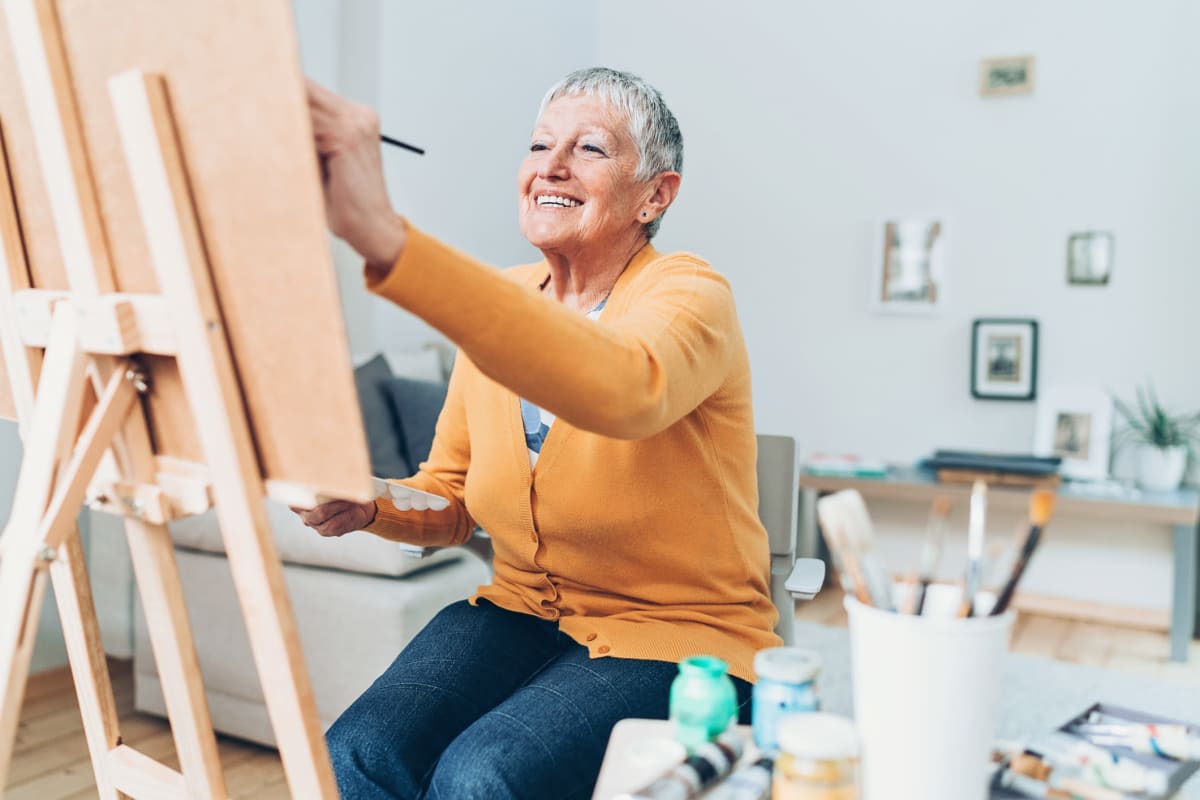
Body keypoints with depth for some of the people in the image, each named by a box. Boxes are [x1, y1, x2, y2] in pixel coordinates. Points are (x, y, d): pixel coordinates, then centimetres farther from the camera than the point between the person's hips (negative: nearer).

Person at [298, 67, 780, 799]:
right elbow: (451, 503, 12)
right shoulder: (497, 303, 4)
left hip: (679, 637, -4)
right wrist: (370, 504, -13)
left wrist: (386, 239, -49)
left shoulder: (688, 296, -15)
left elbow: (623, 389, -42)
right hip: (523, 608, 5)